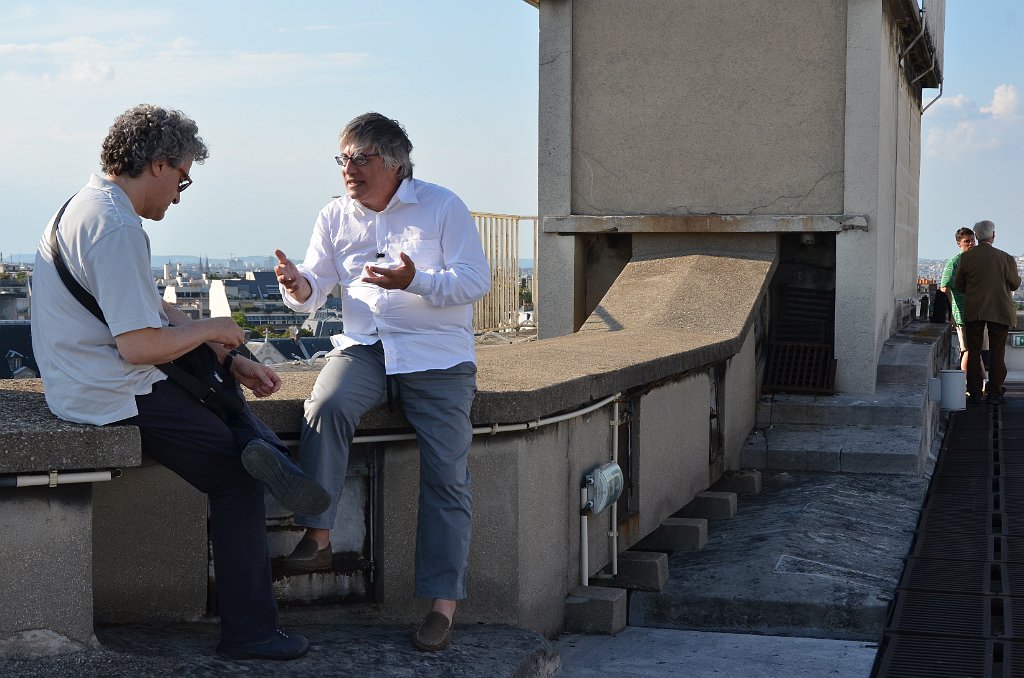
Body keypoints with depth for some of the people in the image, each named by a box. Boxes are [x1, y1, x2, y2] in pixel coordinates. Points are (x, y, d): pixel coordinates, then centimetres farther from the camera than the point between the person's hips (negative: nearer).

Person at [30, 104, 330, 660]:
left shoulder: (92, 206, 14)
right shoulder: (117, 228, -21)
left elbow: (157, 313, 18)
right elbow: (140, 345, -27)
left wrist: (230, 360, 10)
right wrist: (212, 330, -8)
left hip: (87, 381, 11)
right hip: (115, 396, -11)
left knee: (219, 379, 22)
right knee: (237, 478, -2)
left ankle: (264, 448, -9)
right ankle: (248, 633, 1)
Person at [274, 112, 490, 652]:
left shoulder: (442, 206, 0)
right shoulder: (334, 217, 12)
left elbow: (475, 280, -7)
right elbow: (316, 291, 11)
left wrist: (415, 281, -24)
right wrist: (298, 286, -14)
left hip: (437, 356, -2)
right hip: (365, 346, 3)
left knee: (445, 477, -12)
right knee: (326, 405, -31)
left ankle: (442, 603, -8)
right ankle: (318, 536, -24)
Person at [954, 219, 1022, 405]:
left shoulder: (966, 257, -4)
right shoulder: (1005, 258, -8)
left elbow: (958, 285, 3)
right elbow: (1015, 284, 3)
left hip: (973, 311, 1)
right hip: (1000, 311, -1)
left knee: (973, 352, 8)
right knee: (997, 353, 5)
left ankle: (974, 393, 8)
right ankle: (994, 393, 4)